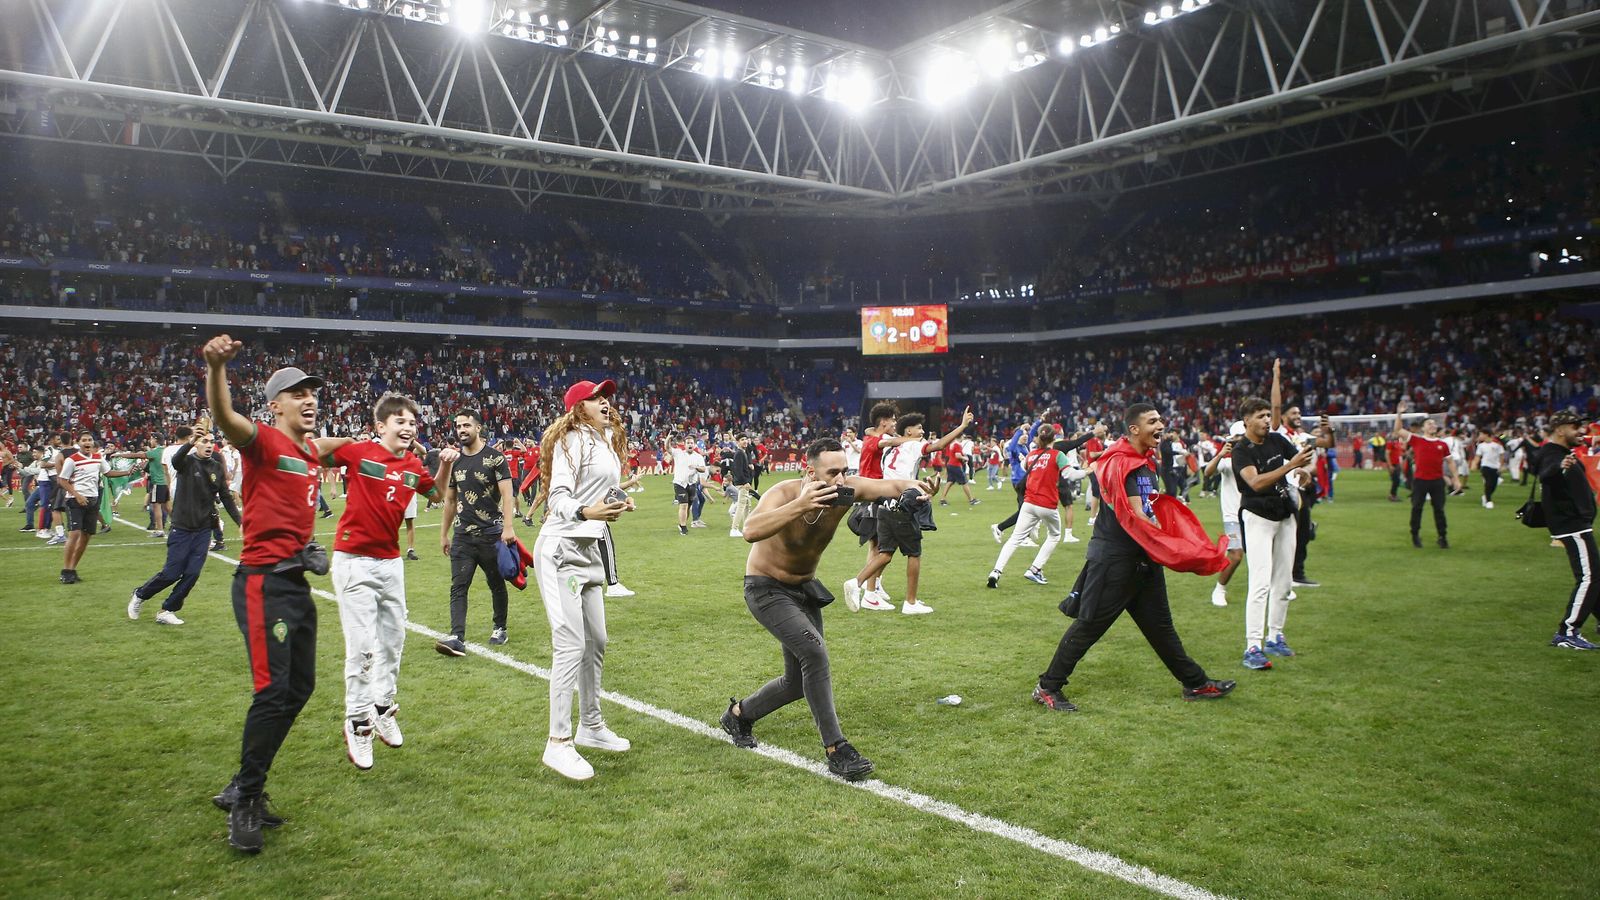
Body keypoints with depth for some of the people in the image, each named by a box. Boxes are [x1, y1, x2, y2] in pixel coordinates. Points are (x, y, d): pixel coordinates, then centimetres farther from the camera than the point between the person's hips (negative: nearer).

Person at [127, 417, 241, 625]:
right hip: (181, 528, -4)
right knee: (172, 573, -1)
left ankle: (167, 611, 13)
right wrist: (190, 442, -52)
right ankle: (139, 595, 25)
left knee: (192, 573, -1)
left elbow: (226, 498, 10)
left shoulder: (217, 468, 5)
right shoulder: (187, 462, -8)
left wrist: (240, 522, 3)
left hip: (203, 530, 4)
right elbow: (175, 460, -33)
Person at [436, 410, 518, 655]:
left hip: (490, 533, -4)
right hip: (462, 534, 4)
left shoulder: (495, 458, -6)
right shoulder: (454, 461, 10)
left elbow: (507, 494, -13)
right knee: (458, 587, -6)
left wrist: (508, 527, -24)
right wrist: (444, 533, 18)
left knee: (496, 584, 10)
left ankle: (500, 629, 26)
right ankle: (457, 638, -12)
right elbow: (450, 500, 18)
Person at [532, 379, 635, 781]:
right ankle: (558, 743, -8)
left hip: (591, 549, 10)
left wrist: (619, 502, 8)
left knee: (596, 642, 16)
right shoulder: (572, 439, -12)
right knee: (571, 646, -13)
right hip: (561, 551, -10)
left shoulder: (608, 440, 16)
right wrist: (586, 512, -39)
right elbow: (558, 497, -21)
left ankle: (590, 725, 29)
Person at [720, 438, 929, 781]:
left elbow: (893, 485, -23)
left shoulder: (845, 490, -18)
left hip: (804, 588, 7)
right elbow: (751, 531, -50)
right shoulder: (784, 494, -32)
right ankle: (836, 750, -19)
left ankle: (739, 714, 38)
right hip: (766, 589, -7)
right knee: (814, 652, -27)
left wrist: (914, 490, -46)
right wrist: (800, 506, -62)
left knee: (800, 681, 12)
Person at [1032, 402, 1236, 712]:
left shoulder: (1147, 461, 12)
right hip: (1114, 557, -9)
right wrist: (1171, 547, -19)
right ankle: (1047, 688, 5)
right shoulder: (1121, 463, -19)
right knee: (1090, 625, -4)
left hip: (1143, 558, 9)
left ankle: (1195, 683, 30)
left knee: (1159, 623, 19)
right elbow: (1135, 517, -25)